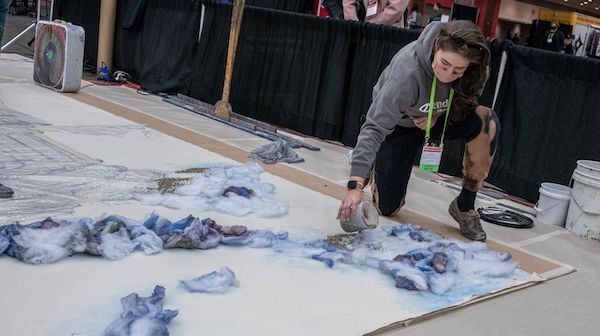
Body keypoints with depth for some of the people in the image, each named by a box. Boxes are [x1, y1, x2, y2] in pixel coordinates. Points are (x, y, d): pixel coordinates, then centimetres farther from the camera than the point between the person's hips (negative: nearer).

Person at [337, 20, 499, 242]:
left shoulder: (475, 70, -25)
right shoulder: (407, 72, -40)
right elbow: (375, 127, -40)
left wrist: (438, 115, -22)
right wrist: (355, 186, -48)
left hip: (435, 120, 4)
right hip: (399, 125, -3)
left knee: (487, 122, -28)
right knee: (387, 208, -1)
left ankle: (464, 206, -12)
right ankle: (370, 164, 32)